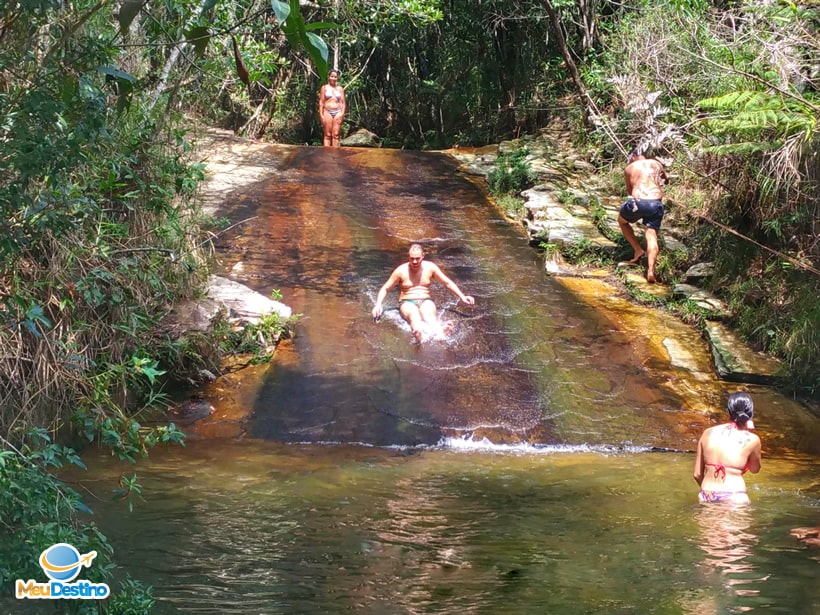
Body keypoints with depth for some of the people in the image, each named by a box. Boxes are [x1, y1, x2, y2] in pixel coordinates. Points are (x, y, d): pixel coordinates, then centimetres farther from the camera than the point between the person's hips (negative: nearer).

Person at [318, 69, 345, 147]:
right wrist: (321, 115, -5)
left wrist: (342, 114, -3)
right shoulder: (324, 88, 7)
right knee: (327, 135, -4)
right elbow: (321, 102, 3)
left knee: (336, 135, -2)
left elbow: (343, 102, 10)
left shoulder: (340, 89, 13)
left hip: (338, 112, 2)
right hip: (327, 112, -2)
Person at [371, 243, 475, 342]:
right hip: (407, 303, -2)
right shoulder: (401, 271, 0)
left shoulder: (430, 267, 5)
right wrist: (378, 305, -11)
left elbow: (448, 283, 14)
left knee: (429, 315, -37)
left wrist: (462, 297, 5)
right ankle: (419, 332, -75)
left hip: (425, 302, 2)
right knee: (414, 315, -40)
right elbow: (385, 289, 6)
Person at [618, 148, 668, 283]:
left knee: (622, 220, 27)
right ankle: (650, 271, -16)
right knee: (652, 235, 3)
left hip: (637, 201, -2)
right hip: (656, 203, 2)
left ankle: (638, 251, 18)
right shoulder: (656, 164, 22)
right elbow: (665, 181, 41)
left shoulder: (629, 168, 17)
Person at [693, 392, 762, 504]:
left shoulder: (708, 433, 8)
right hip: (734, 499, -4)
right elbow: (755, 469, 19)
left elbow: (697, 474, 12)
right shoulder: (752, 440, -1)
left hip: (706, 498, 4)